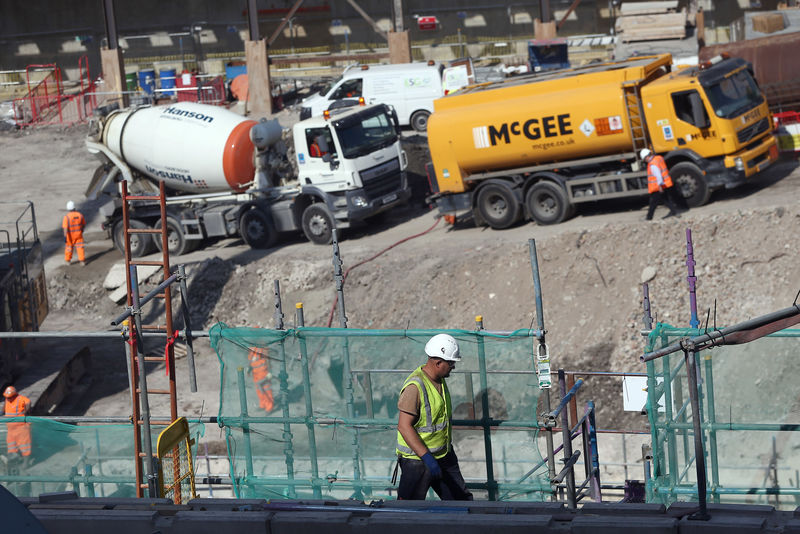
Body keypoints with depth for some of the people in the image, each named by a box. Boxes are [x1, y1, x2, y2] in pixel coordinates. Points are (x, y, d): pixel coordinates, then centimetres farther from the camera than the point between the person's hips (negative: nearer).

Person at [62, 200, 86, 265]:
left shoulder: (66, 217, -22)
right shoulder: (79, 215, -9)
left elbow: (65, 228, -23)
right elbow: (83, 224, 5)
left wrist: (65, 237, -18)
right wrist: (81, 231, 22)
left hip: (70, 235, -2)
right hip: (78, 234, 2)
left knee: (68, 247, 15)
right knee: (80, 247, 9)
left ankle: (68, 260, 28)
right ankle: (82, 260, 7)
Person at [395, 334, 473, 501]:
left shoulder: (440, 380, 7)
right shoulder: (415, 386, -23)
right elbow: (404, 426, -26)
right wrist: (427, 457, -30)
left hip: (444, 456, 9)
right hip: (417, 460, -9)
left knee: (462, 499, 12)